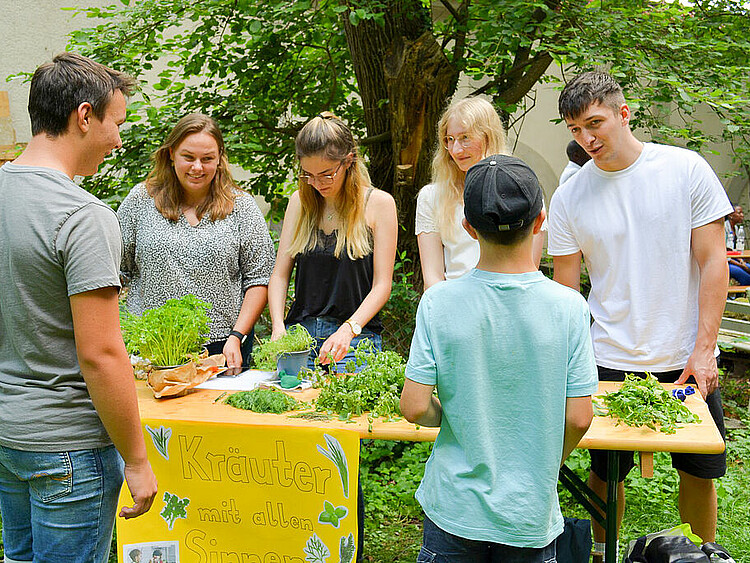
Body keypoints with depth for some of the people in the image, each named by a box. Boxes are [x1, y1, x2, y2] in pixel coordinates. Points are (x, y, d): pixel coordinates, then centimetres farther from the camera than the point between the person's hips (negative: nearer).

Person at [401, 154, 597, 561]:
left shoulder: (438, 303, -14)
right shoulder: (568, 307, -13)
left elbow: (415, 408, -13)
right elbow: (578, 419, -10)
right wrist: (546, 466, 8)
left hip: (455, 508, 0)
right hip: (531, 512, 1)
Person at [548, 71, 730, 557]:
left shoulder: (686, 169, -6)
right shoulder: (569, 198, -3)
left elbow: (712, 263, -4)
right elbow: (566, 289, 1)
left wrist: (704, 349, -8)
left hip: (687, 358, 0)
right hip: (611, 360, 0)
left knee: (700, 471, 11)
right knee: (606, 471, 8)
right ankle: (603, 553, 32)